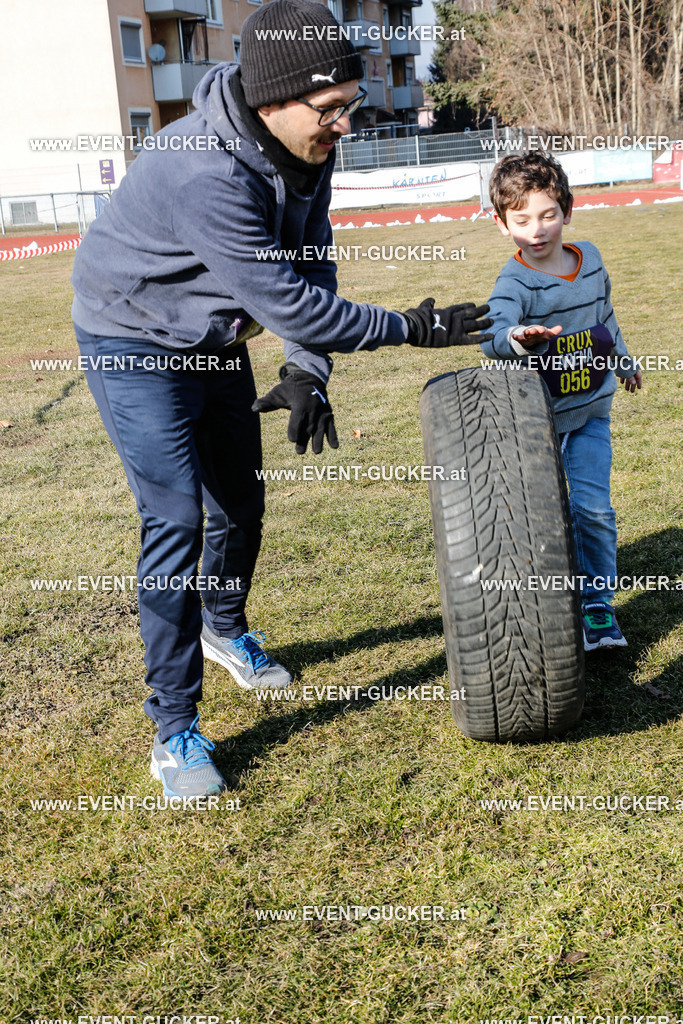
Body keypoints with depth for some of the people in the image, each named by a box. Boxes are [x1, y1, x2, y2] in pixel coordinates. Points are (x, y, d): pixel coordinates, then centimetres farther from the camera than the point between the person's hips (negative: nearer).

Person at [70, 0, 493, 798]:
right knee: (174, 519, -13)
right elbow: (285, 299, -34)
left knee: (240, 503, 16)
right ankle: (173, 730, -1)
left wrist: (307, 371, -14)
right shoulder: (204, 172, -36)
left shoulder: (305, 148, -9)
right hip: (137, 345, -8)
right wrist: (410, 329, -27)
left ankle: (224, 629, 45)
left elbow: (309, 269, -1)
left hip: (215, 340, 8)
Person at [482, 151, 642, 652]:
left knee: (593, 509, -2)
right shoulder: (514, 283, -19)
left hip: (591, 410, 4)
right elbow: (493, 335, -40)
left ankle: (598, 606, 14)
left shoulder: (590, 258, -1)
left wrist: (623, 360, 32)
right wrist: (516, 339, -63)